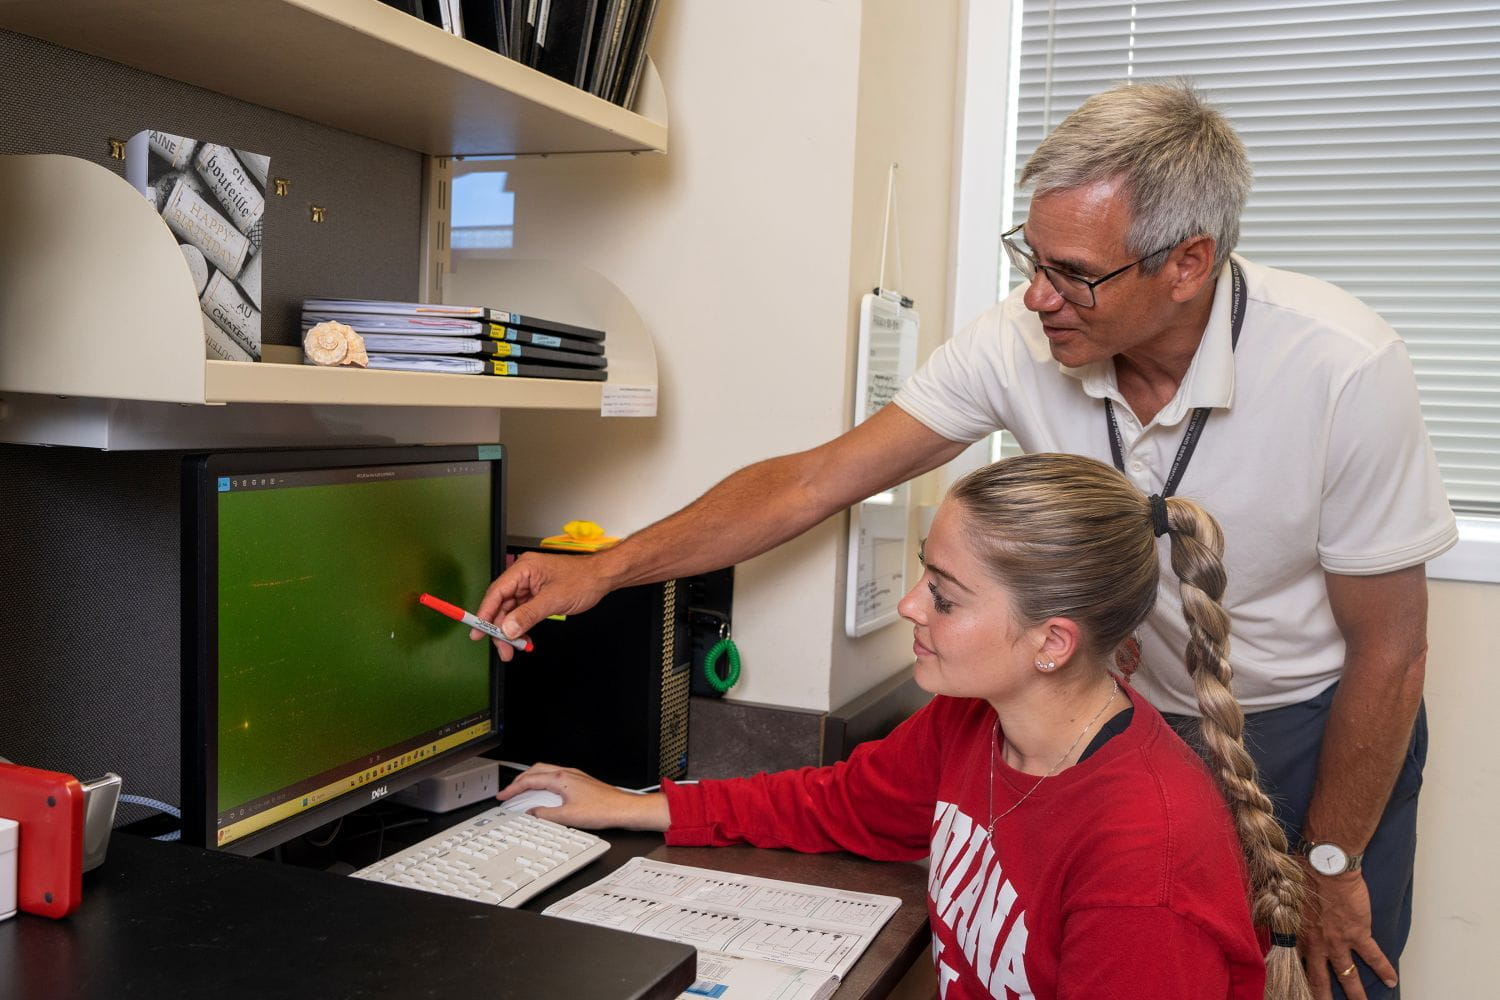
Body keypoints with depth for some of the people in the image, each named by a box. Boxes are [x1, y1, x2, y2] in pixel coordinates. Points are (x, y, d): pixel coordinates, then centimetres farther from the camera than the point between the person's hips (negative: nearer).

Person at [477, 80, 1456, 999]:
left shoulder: (1344, 371, -29)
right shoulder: (1020, 342, -22)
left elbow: (1387, 650, -18)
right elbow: (816, 480, -18)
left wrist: (1331, 862, -8)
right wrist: (605, 568, -23)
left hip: (1320, 725, -2)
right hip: (1156, 716, 2)